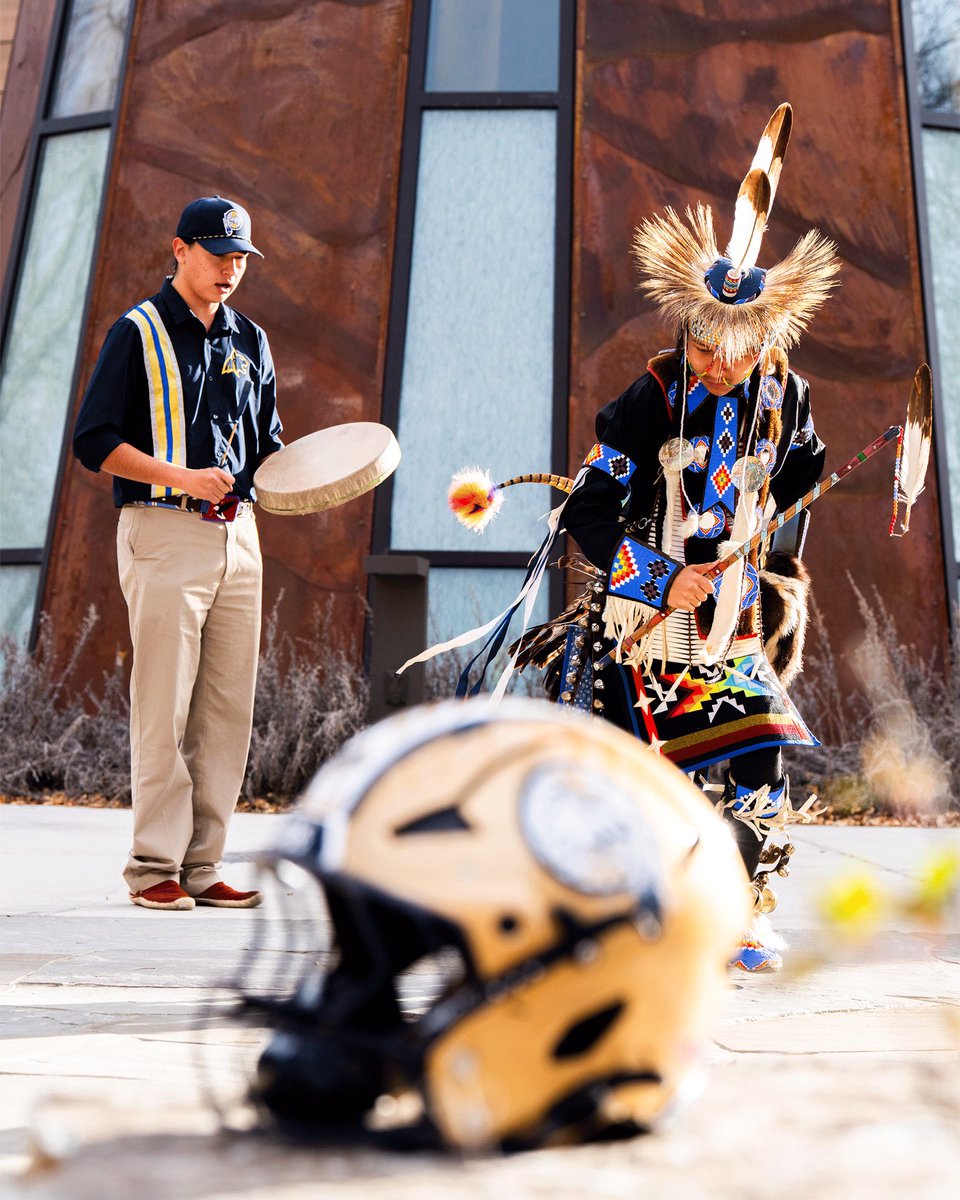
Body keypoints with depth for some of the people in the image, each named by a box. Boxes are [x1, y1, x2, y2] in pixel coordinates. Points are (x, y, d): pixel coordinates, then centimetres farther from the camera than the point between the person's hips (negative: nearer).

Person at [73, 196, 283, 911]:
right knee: (165, 708, -5)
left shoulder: (251, 341, 19)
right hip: (164, 535, -5)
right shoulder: (139, 333, 1)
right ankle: (154, 867, 6)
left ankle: (202, 866, 13)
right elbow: (94, 441, -5)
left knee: (229, 709, 4)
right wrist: (184, 477, -16)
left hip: (239, 536, 6)